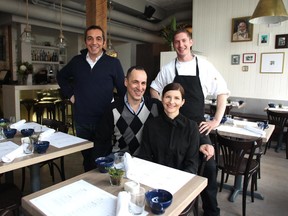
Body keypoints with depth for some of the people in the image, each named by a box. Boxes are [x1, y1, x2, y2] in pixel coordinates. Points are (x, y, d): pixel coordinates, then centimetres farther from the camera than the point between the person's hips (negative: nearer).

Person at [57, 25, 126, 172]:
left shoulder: (113, 63, -4)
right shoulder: (77, 61, 5)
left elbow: (122, 89, -1)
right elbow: (61, 77, 22)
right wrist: (70, 93, 9)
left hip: (105, 120, -3)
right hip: (82, 121, 3)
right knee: (87, 156, 18)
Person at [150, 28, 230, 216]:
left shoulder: (205, 66, -2)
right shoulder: (168, 69, 2)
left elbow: (222, 93, 1)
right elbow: (154, 89, 15)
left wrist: (216, 121, -4)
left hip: (198, 126, -1)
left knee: (208, 166, -3)